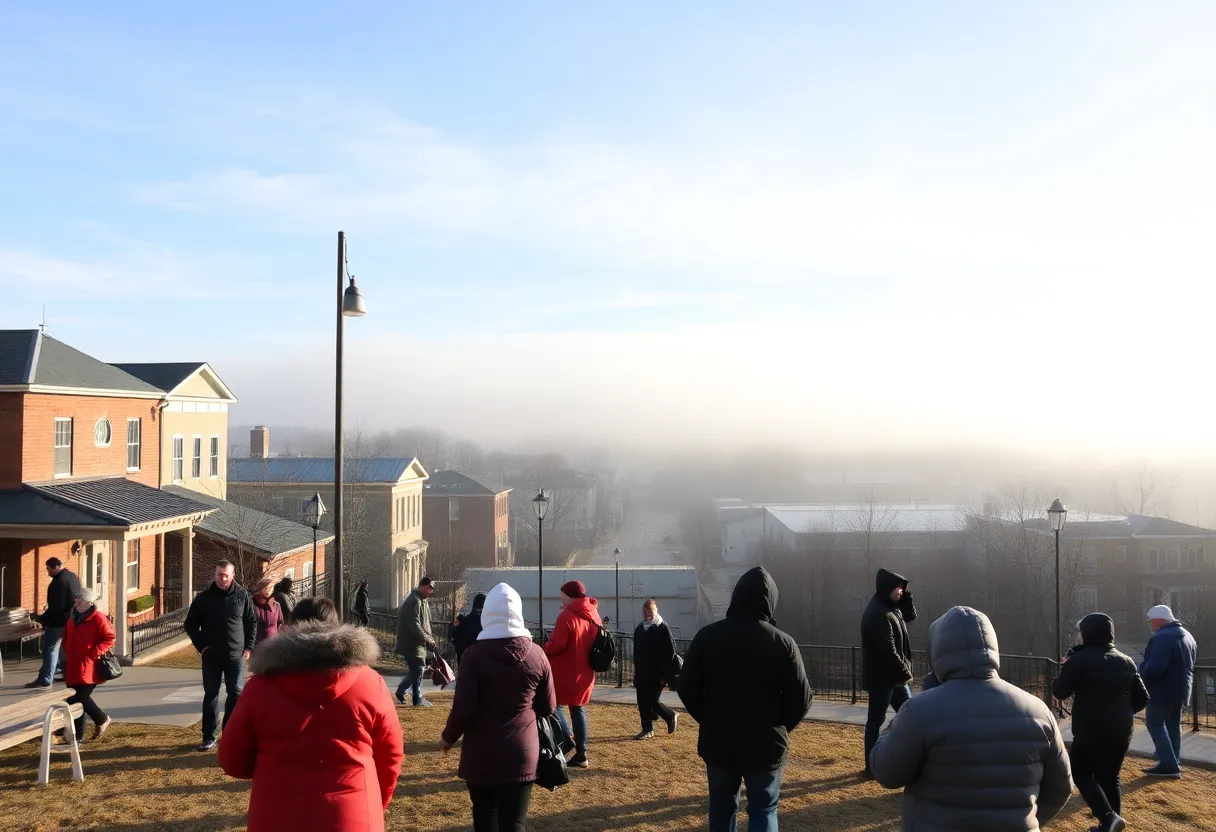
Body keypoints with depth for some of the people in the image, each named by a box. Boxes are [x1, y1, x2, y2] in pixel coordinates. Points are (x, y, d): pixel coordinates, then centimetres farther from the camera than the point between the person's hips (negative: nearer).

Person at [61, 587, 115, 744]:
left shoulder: (98, 618, -11)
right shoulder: (73, 618, 13)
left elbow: (109, 639, -14)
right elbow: (66, 637, 28)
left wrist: (92, 654, -18)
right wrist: (67, 651, 12)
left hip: (89, 668, -8)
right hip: (73, 668, 8)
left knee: (82, 698, -11)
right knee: (73, 699, 8)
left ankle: (102, 720, 16)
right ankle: (78, 735, 18)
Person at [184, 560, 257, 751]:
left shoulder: (242, 595, -2)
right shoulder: (204, 598, -3)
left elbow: (252, 621, 7)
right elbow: (190, 624, 5)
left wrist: (249, 646, 1)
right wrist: (200, 645, -4)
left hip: (236, 655, 0)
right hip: (211, 656, 0)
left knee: (236, 694, 3)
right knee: (211, 695, 7)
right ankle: (209, 736, 15)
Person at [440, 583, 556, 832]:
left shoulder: (474, 654, -11)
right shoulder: (536, 653, -2)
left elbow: (463, 708, -12)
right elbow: (548, 707, 5)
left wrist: (448, 737, 6)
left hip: (481, 754, -1)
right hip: (521, 753, 1)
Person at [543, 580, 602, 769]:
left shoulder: (567, 615, -17)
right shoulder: (593, 616, 9)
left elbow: (557, 644, -20)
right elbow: (595, 643, 17)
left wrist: (544, 651, -2)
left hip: (564, 672, -7)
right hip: (584, 672, 7)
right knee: (578, 710, 12)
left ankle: (567, 739, -11)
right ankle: (581, 754, 12)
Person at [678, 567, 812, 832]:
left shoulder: (707, 636, -5)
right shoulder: (783, 643, -11)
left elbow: (687, 687, -2)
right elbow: (801, 699, -9)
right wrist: (777, 728, 8)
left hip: (717, 742, 3)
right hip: (765, 746, -2)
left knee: (722, 808, 18)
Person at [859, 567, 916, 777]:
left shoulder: (890, 607, 9)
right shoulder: (878, 614, -23)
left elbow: (911, 616, 20)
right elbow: (889, 651, -24)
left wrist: (905, 596, 3)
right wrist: (905, 672, -15)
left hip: (894, 675, 10)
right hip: (881, 677, -10)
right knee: (876, 720, -1)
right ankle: (872, 767, 7)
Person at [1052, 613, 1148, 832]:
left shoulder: (1079, 660, -11)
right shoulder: (1126, 662, 7)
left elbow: (1059, 691, -9)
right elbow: (1142, 699, 10)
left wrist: (1067, 669, 7)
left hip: (1091, 731, -5)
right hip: (1121, 731, 5)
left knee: (1081, 773, 9)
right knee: (1109, 777, 16)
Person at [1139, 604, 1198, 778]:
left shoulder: (1162, 637, -23)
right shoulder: (1187, 636, 12)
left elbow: (1154, 668, -29)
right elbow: (1190, 666, 22)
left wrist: (1141, 682, -14)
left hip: (1163, 690, -9)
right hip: (1180, 690, 9)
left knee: (1155, 724, 1)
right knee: (1174, 726, 16)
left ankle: (1169, 765, -5)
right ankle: (1173, 764, 19)